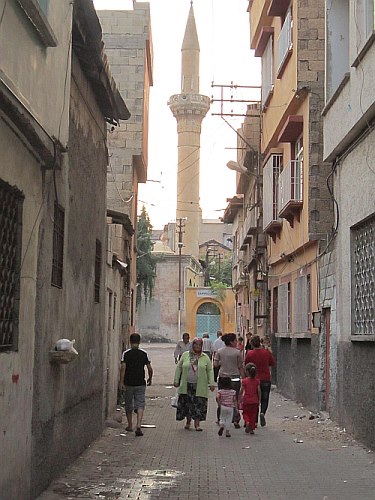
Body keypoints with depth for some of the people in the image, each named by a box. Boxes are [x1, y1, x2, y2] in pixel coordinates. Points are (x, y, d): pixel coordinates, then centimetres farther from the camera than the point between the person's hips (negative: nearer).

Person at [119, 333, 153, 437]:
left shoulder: (126, 353, -5)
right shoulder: (144, 354, -2)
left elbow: (123, 368, -13)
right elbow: (150, 369, -1)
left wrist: (121, 383, -11)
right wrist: (150, 379, 17)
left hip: (128, 383, 0)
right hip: (140, 383, 0)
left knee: (128, 405, 15)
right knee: (140, 405, 1)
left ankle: (130, 426, 26)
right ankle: (138, 426, -15)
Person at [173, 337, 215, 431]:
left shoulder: (205, 357, 6)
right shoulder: (185, 355, 7)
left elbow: (210, 370, 6)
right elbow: (179, 368, 11)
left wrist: (211, 383, -3)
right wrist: (176, 380, 6)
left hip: (200, 386, -1)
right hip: (187, 385, 1)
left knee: (199, 405, -4)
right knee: (186, 403, 5)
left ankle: (197, 423, 4)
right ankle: (188, 422, 21)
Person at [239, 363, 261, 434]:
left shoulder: (244, 381, -8)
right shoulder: (257, 381, -2)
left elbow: (241, 391, -6)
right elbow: (259, 391, -1)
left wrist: (240, 399, 7)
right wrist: (259, 400, 8)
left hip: (246, 400, -2)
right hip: (254, 401, 2)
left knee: (245, 413, 15)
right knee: (253, 414, 11)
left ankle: (247, 422, -13)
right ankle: (251, 429, 9)